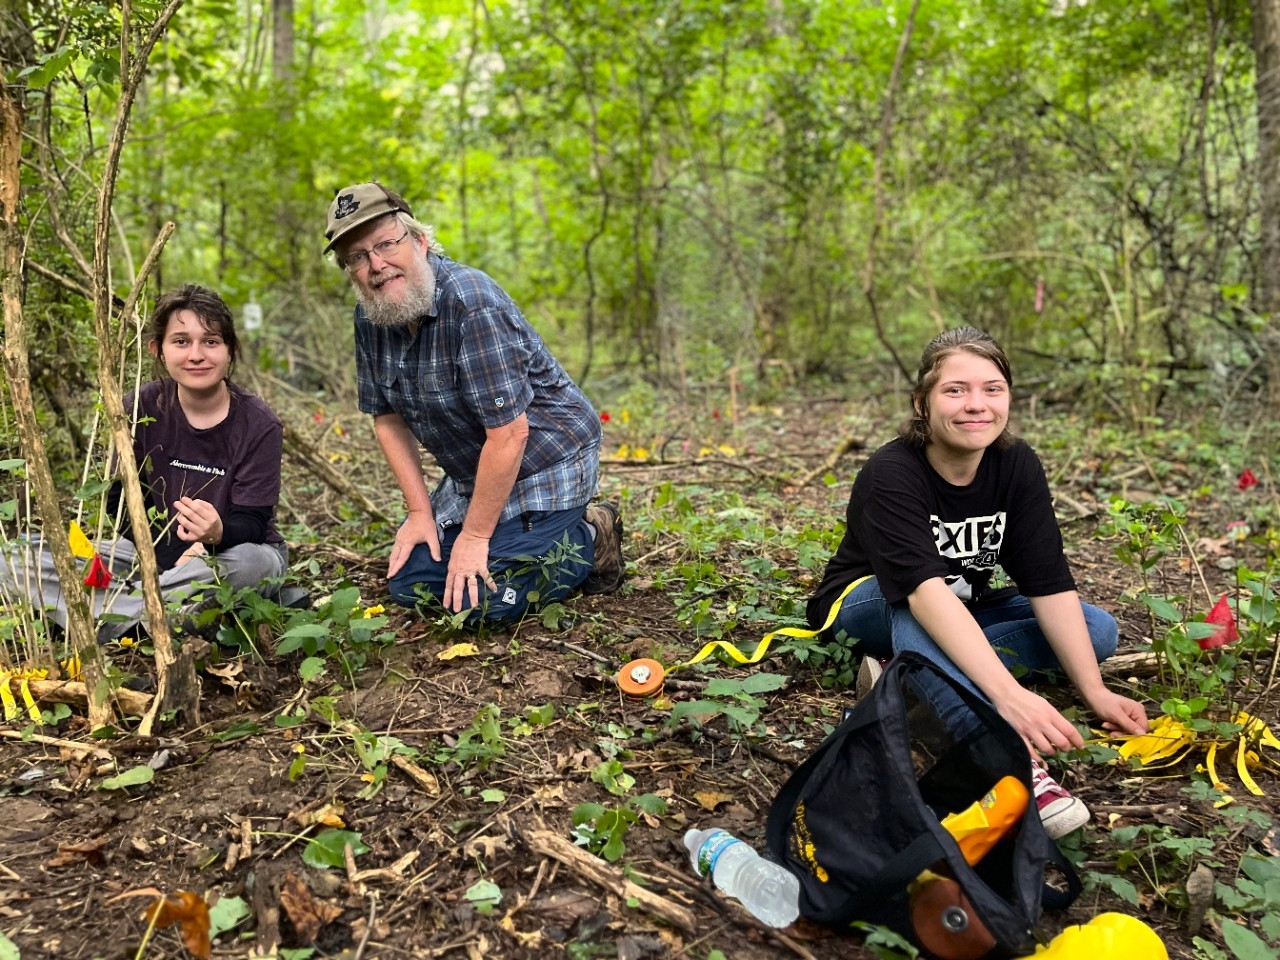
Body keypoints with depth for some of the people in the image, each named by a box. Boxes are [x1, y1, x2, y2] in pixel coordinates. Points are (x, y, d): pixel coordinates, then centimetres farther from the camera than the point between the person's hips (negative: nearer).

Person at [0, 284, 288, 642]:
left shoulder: (259, 425, -15)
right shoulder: (142, 408, -7)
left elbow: (252, 524, -16)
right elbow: (121, 500, -4)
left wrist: (218, 533, -41)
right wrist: (174, 554, -20)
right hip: (156, 549, 3)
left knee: (250, 563, -41)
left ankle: (96, 621, -27)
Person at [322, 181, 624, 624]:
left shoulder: (472, 303, -28)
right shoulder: (370, 318, -3)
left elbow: (508, 434, -29)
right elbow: (388, 418, 6)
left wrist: (474, 536, -21)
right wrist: (420, 511, -1)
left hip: (546, 463, -8)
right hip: (471, 473, 8)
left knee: (476, 602, -15)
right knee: (408, 585, 5)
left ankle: (590, 541, 7)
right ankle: (508, 536, 24)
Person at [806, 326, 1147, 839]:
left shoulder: (1017, 465, -12)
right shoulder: (891, 474, -29)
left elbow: (1050, 584, -16)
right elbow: (924, 590, -43)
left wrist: (1094, 690, -25)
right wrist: (1009, 693, -54)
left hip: (965, 610, 6)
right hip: (867, 607, -6)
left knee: (1098, 630, -12)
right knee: (909, 605, -39)